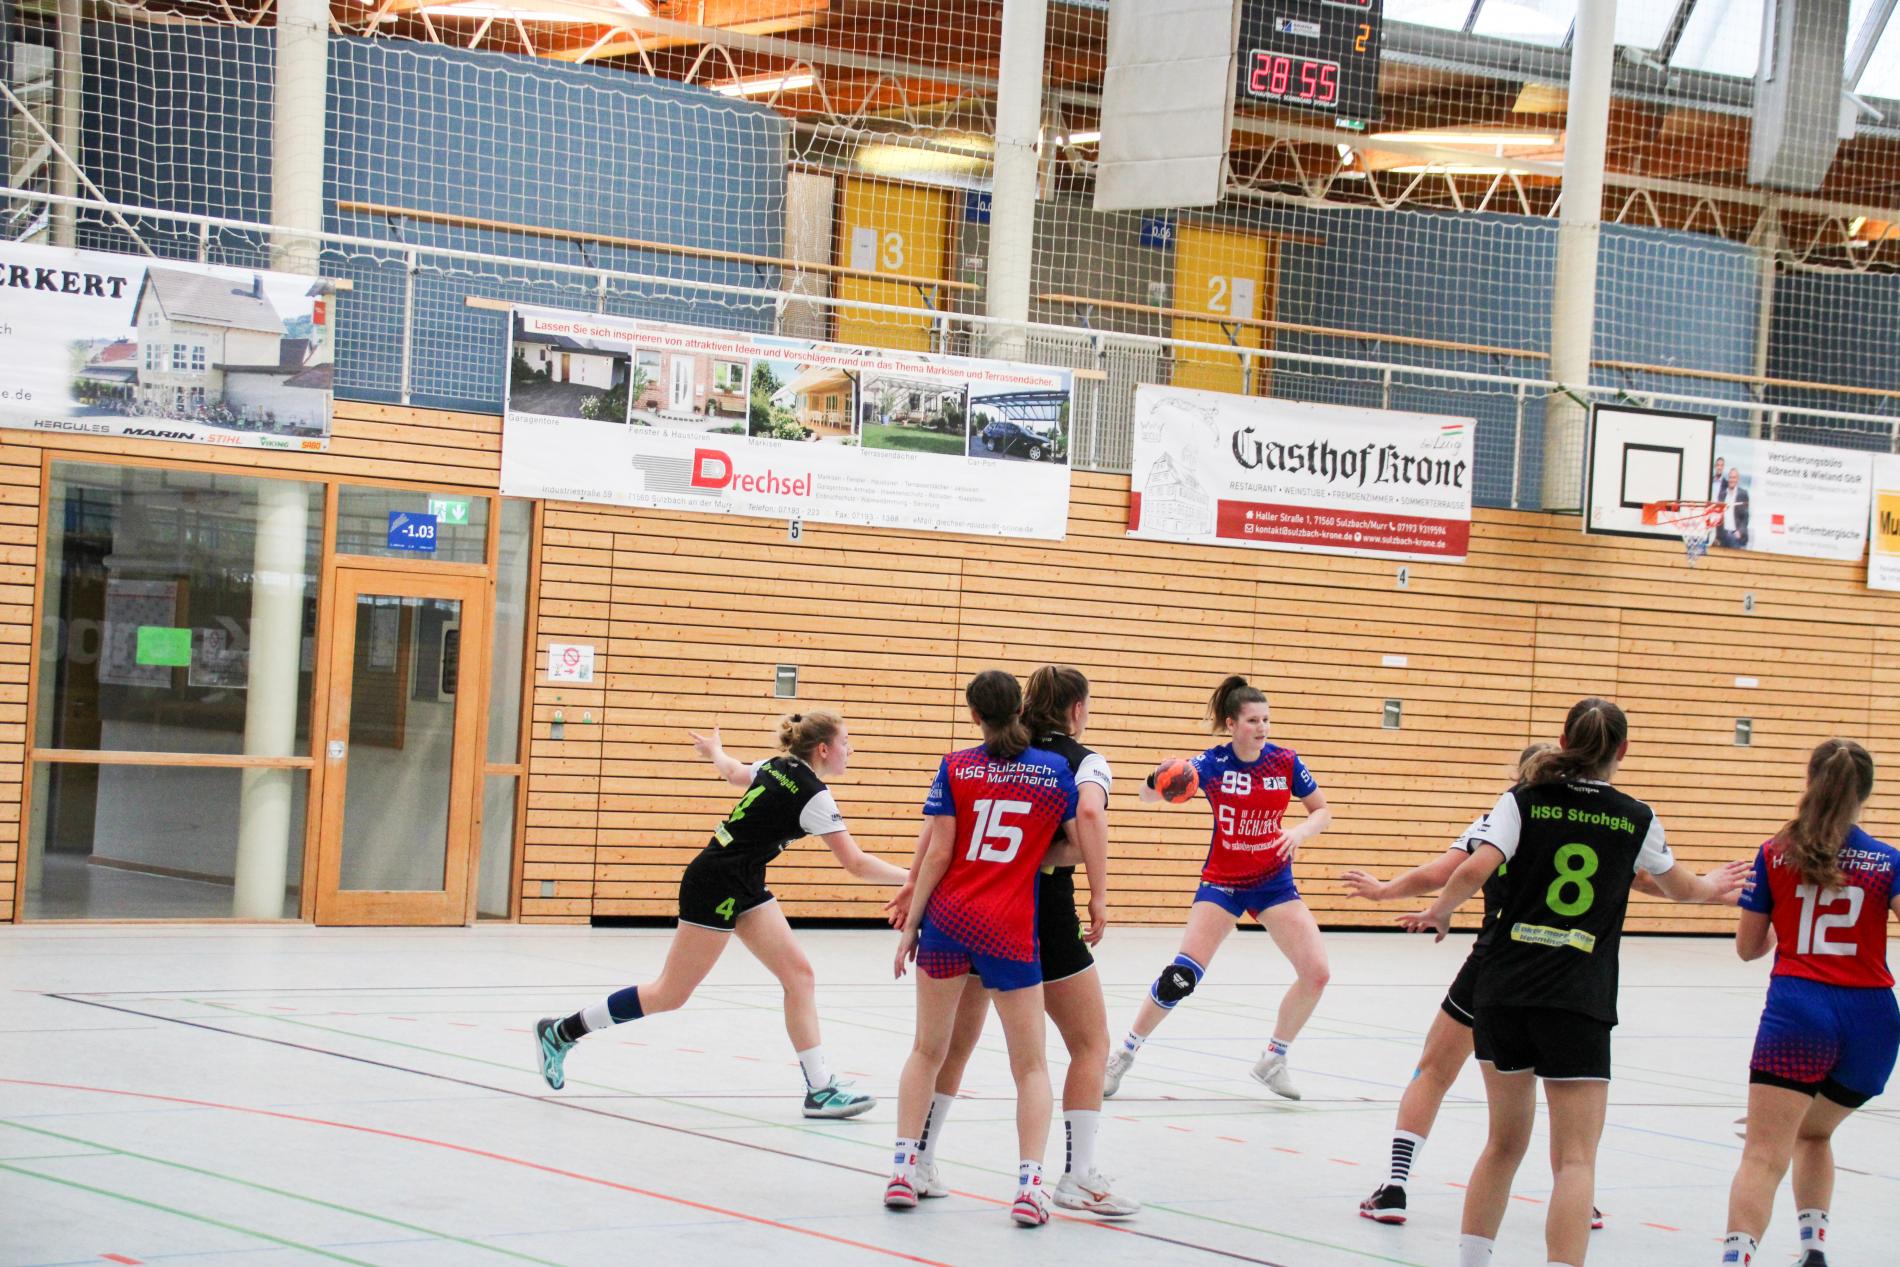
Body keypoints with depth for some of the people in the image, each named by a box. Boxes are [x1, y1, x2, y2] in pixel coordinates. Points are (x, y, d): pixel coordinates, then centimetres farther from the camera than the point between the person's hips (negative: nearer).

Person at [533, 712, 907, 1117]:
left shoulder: (777, 767, 5)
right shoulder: (812, 795, -19)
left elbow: (732, 771, 28)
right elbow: (856, 863, -20)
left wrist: (714, 749, 50)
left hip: (745, 886, 10)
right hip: (714, 886, -10)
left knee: (798, 974, 0)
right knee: (671, 995, -1)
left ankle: (820, 1088, -2)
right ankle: (561, 1031, 11)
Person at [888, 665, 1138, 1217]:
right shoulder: (1085, 760, 0)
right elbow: (1089, 812, -21)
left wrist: (916, 882, 0)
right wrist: (1099, 897, -21)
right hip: (1045, 908, -5)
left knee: (954, 1040, 18)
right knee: (1090, 1044, 6)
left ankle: (918, 1161, 20)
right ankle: (1078, 1176, -1)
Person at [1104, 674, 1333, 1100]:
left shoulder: (1285, 761, -8)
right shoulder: (1212, 763, -14)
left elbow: (1322, 811, 3)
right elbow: (1148, 794, -21)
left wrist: (1301, 831, -19)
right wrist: (1158, 780, -45)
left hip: (1273, 881, 2)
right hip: (1222, 882, -2)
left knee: (1317, 972, -10)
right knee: (1181, 977, -14)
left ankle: (1273, 1060, 11)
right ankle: (1123, 1054, 6)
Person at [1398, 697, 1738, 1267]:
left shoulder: (1523, 801, 3)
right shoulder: (1636, 819, 6)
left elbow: (1475, 870, -12)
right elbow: (1681, 887, 25)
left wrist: (1438, 913, 7)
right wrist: (1716, 887, 47)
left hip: (1502, 993, 2)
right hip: (1577, 1005, -2)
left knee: (1504, 1143, 19)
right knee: (1576, 1160, -4)